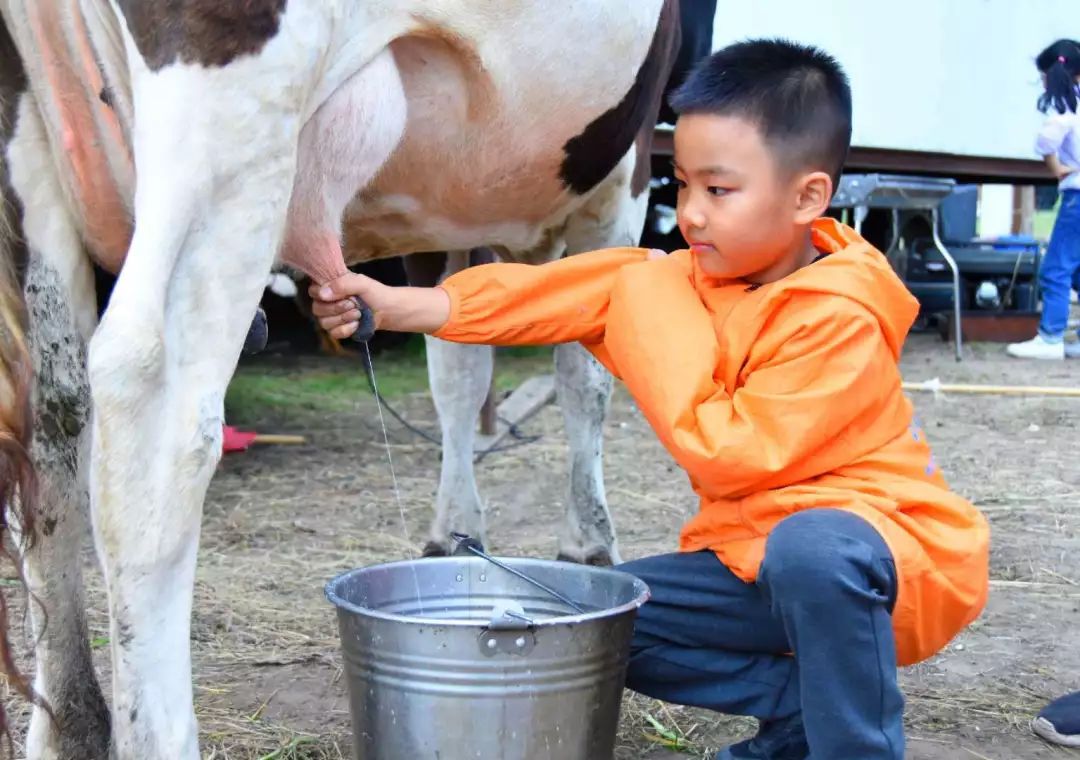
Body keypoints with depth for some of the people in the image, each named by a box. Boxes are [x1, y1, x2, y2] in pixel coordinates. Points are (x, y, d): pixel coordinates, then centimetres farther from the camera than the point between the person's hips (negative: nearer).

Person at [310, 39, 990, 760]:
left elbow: (730, 457, -25)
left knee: (812, 547, -41)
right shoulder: (691, 280, 1)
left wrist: (663, 328, -21)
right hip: (757, 556, 8)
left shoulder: (838, 319, -22)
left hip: (899, 557, -8)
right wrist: (396, 306, -9)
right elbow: (559, 293, -4)